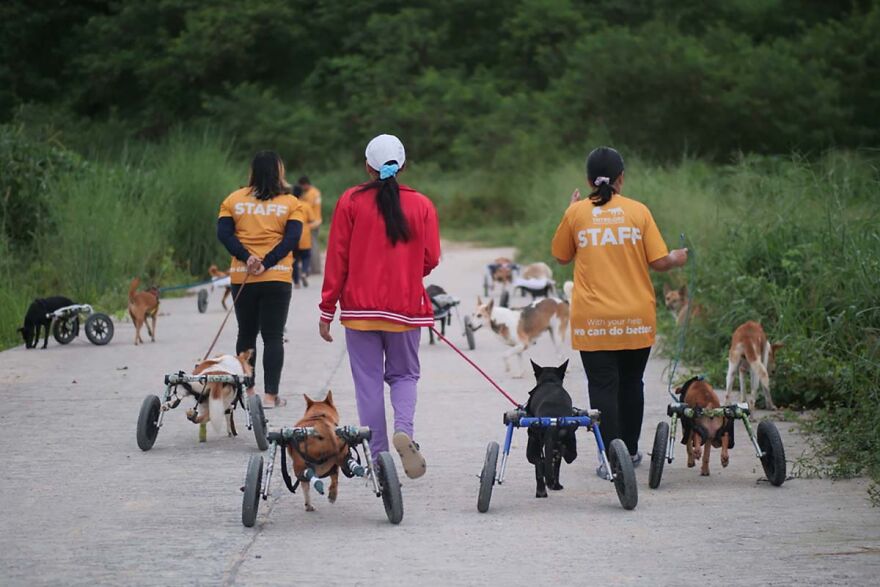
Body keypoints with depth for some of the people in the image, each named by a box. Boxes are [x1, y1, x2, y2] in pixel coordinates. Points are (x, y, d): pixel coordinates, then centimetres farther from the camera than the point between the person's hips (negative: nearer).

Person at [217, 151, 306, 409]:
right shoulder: (291, 204, 1)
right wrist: (267, 263, -15)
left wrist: (247, 257, -13)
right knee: (273, 336, 1)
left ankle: (246, 390, 19)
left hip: (242, 278, 2)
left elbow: (224, 233, -6)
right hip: (277, 278, -2)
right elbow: (292, 238, -10)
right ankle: (271, 395, -5)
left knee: (246, 334, 15)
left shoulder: (234, 200, 6)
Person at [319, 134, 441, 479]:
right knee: (404, 374, 15)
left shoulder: (351, 202, -3)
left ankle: (377, 456, 5)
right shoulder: (421, 206, -1)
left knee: (368, 380, 6)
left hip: (360, 307, -1)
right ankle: (404, 430, -12)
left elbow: (336, 259, -4)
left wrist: (327, 309, 2)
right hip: (406, 306, 1)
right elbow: (431, 259, 1)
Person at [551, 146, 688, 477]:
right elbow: (659, 262, -4)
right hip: (636, 318, 1)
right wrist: (678, 259, 18)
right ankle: (630, 450, 28)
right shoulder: (638, 211, -2)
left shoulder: (576, 213, -2)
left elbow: (561, 256, 13)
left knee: (602, 386, -1)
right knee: (631, 383, 17)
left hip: (592, 321, -1)